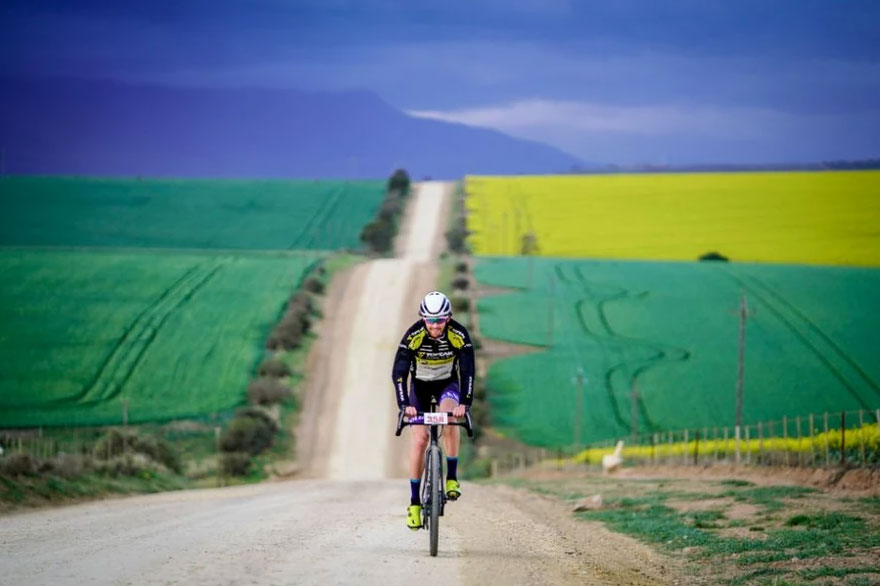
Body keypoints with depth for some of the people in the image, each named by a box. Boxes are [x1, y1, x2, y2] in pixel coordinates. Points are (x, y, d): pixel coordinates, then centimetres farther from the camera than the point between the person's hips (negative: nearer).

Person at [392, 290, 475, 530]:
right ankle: (414, 502, -4)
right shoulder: (413, 335, -28)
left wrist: (464, 403, -43)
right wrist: (404, 405, -44)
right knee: (419, 438, -12)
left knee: (450, 419, -31)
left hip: (448, 383, 0)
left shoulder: (459, 334, -26)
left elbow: (467, 371, -29)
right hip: (420, 384, 0)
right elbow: (398, 372, -31)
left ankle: (452, 478, -18)